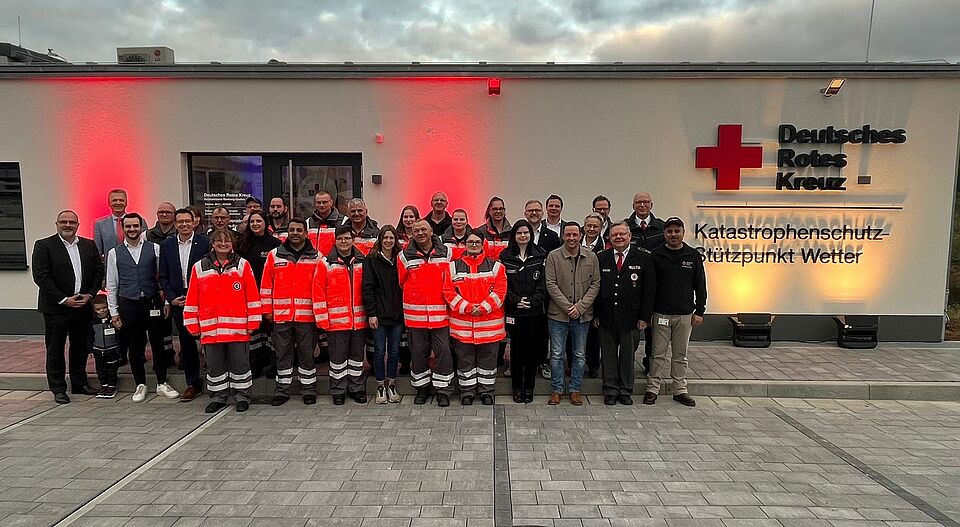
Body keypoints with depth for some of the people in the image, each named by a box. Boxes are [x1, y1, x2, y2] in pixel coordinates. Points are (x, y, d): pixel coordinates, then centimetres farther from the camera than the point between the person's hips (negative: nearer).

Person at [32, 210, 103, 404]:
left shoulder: (89, 245, 8)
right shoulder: (43, 246, -4)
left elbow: (99, 271, 9)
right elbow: (41, 277, -11)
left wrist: (89, 295, -4)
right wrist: (63, 300, -15)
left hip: (83, 306, 4)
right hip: (56, 308, -3)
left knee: (80, 347, 13)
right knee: (55, 349, 6)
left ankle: (80, 383, 26)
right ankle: (58, 389, 16)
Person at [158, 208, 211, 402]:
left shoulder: (205, 242, -3)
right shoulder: (166, 245, 9)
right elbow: (163, 276, 11)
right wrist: (172, 298, -1)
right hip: (179, 300, 4)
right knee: (186, 343, 10)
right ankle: (193, 384, 20)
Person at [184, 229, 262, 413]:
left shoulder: (242, 265, 2)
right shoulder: (199, 267, 7)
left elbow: (253, 296, 0)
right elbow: (192, 299, 8)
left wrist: (252, 322, -4)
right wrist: (193, 325, 4)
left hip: (238, 328, -2)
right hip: (210, 328, 2)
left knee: (239, 363, 5)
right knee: (214, 365, 11)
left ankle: (242, 396, 19)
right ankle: (218, 397, 25)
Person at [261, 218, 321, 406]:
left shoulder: (316, 257, 3)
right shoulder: (274, 255, 6)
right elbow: (266, 284, 6)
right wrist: (267, 310, 2)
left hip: (307, 315, -1)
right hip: (281, 314, 1)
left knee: (307, 353, 7)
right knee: (282, 353, 10)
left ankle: (308, 389, 18)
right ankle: (282, 389, 22)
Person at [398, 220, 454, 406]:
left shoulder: (446, 253, 4)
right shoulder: (405, 256, 3)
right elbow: (401, 283, 11)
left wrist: (446, 301, 3)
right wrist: (414, 298, 9)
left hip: (440, 313, 0)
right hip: (415, 314, 1)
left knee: (443, 351, 1)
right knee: (418, 352, 9)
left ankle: (443, 390, 13)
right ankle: (422, 387, 25)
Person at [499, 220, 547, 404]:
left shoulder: (540, 256, 6)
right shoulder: (505, 256, 4)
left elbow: (543, 283, 1)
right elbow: (502, 283, 0)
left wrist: (532, 301, -12)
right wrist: (516, 300, -13)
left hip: (535, 311, 1)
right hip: (514, 311, -1)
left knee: (532, 349, 5)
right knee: (516, 349, 4)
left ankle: (529, 387, 18)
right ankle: (517, 387, 16)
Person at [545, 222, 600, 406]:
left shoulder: (591, 257, 2)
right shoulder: (553, 256, -4)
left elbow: (595, 284, 0)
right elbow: (551, 284, -7)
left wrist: (580, 306, -10)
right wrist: (568, 307, -13)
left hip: (582, 314, 2)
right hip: (558, 314, -2)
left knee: (579, 355, 11)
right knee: (557, 354, 6)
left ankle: (575, 390, 24)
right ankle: (556, 390, 19)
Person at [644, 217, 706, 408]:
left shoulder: (693, 256, 4)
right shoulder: (655, 255, -2)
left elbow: (700, 285, 6)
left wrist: (699, 311, 2)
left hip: (685, 314, 2)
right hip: (661, 313, -2)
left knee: (680, 354, 11)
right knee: (659, 354, 3)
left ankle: (680, 390, 20)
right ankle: (653, 388, 12)